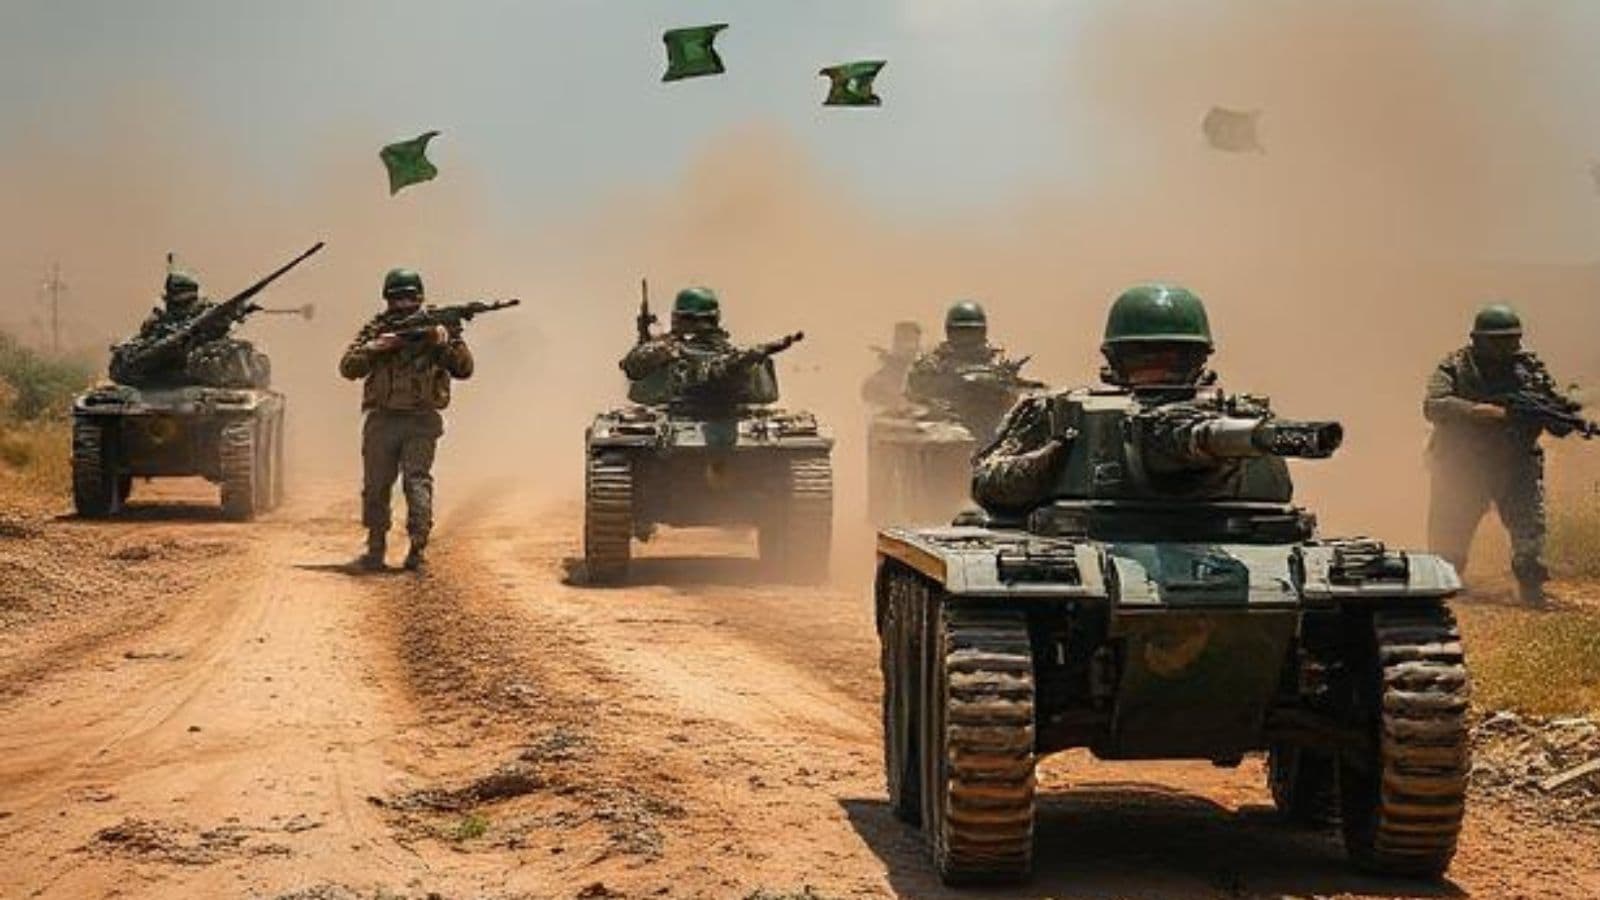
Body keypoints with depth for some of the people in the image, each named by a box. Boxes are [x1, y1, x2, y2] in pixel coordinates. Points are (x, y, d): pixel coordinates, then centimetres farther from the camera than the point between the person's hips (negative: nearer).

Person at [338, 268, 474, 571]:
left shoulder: (434, 327, 5)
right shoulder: (375, 329, 9)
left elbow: (464, 369, -1)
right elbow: (348, 367, 0)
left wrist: (448, 340, -15)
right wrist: (377, 346, -13)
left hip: (421, 421, -2)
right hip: (382, 419, 2)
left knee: (417, 479, -14)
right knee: (375, 486, 5)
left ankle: (417, 546, -17)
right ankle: (376, 550, 15)